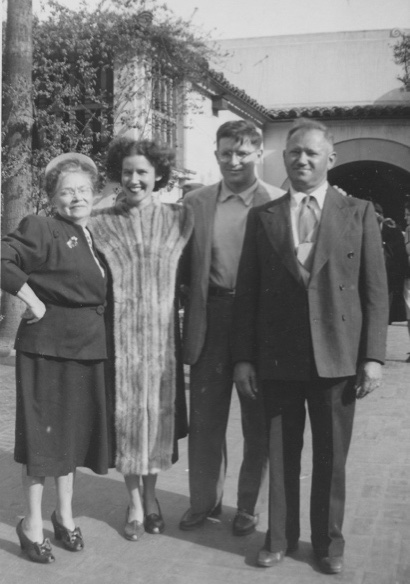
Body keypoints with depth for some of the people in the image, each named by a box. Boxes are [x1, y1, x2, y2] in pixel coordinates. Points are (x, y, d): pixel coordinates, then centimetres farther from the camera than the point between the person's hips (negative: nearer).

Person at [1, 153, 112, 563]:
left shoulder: (95, 236, 12)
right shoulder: (40, 229, -10)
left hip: (87, 347, 7)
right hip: (47, 345, -7)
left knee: (74, 432, 15)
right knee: (43, 433, 3)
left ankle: (64, 514, 31)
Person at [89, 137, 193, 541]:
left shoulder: (179, 219, 3)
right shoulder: (100, 224, 2)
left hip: (162, 330, 1)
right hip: (121, 331, 0)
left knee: (158, 412, 9)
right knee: (127, 413, 5)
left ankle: (150, 494, 29)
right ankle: (135, 504, 19)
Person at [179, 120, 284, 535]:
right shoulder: (195, 203, 6)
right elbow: (183, 268, 8)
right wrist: (196, 301, -5)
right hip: (210, 324, 2)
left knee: (257, 422, 10)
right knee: (204, 418, 11)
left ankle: (248, 506, 28)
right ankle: (204, 500, 30)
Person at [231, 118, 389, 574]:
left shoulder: (358, 213, 4)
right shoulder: (262, 217, 7)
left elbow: (375, 291, 1)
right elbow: (246, 292, 5)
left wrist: (373, 356, -5)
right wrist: (243, 357, 0)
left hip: (337, 357, -1)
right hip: (277, 358, 1)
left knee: (331, 456, 10)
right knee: (281, 454, 10)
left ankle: (328, 542, 27)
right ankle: (279, 538, 27)